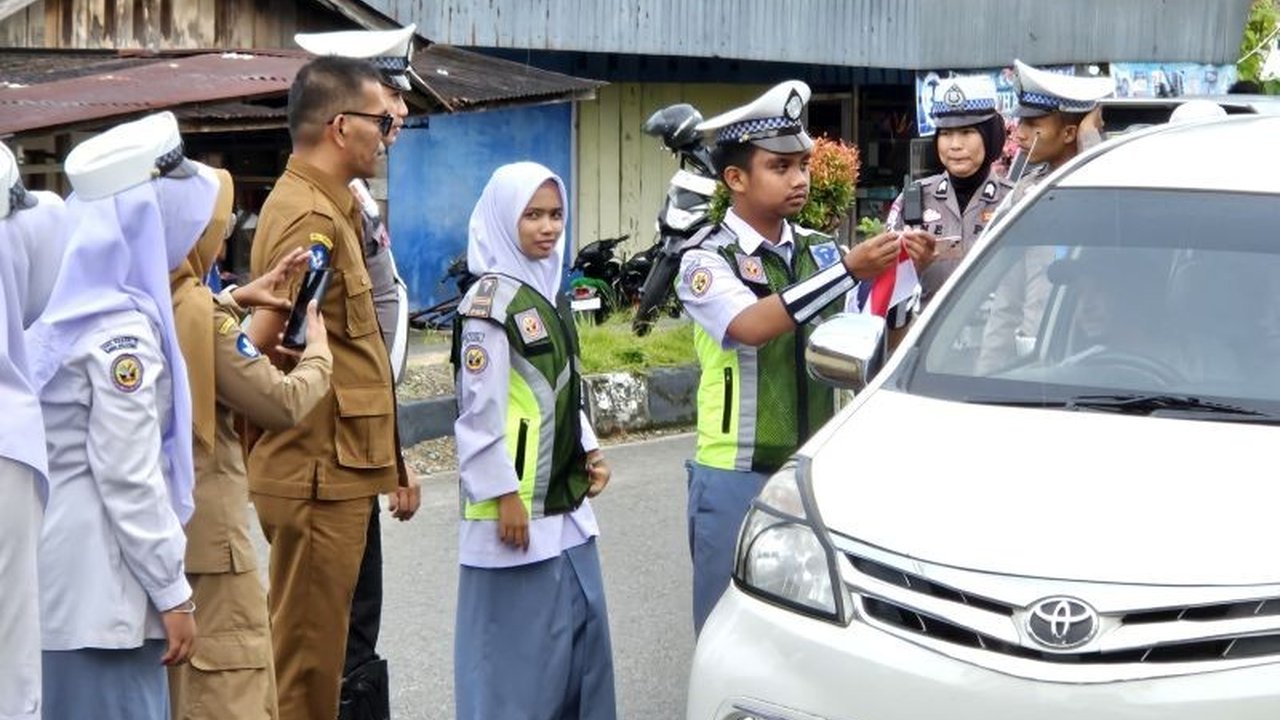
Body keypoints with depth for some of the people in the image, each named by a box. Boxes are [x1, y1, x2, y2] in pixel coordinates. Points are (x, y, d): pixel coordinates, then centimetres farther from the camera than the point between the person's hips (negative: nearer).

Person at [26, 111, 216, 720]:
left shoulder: (69, 304, 11)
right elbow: (129, 475, -18)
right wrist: (173, 594, -14)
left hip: (63, 573, 9)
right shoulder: (123, 327, -16)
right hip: (99, 583, -9)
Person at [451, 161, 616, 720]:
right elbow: (481, 410, -17)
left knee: (582, 630, 13)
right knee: (518, 643, -4)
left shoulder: (549, 293, 13)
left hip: (564, 502, 9)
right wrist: (506, 496, -18)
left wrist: (589, 451, 11)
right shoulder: (490, 301, -14)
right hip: (516, 507, -9)